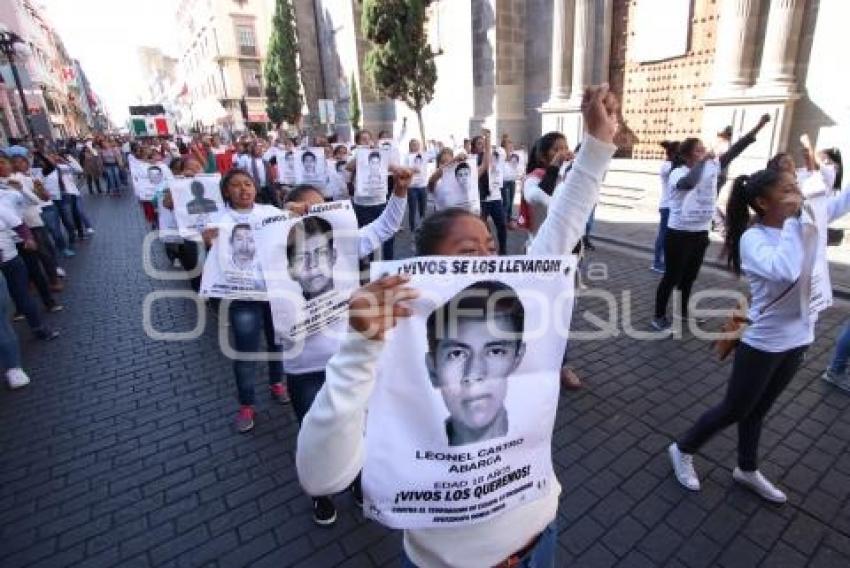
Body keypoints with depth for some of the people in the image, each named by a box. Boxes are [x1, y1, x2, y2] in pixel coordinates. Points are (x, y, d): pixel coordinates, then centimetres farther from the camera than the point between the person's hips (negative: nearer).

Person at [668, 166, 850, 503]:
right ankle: (682, 450, 30)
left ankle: (747, 471, 42)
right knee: (734, 410, 9)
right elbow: (786, 271, -40)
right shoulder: (753, 238, -23)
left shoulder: (808, 217, -1)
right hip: (763, 342, -7)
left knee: (758, 410, 22)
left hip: (798, 338, 7)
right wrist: (791, 220, -29)